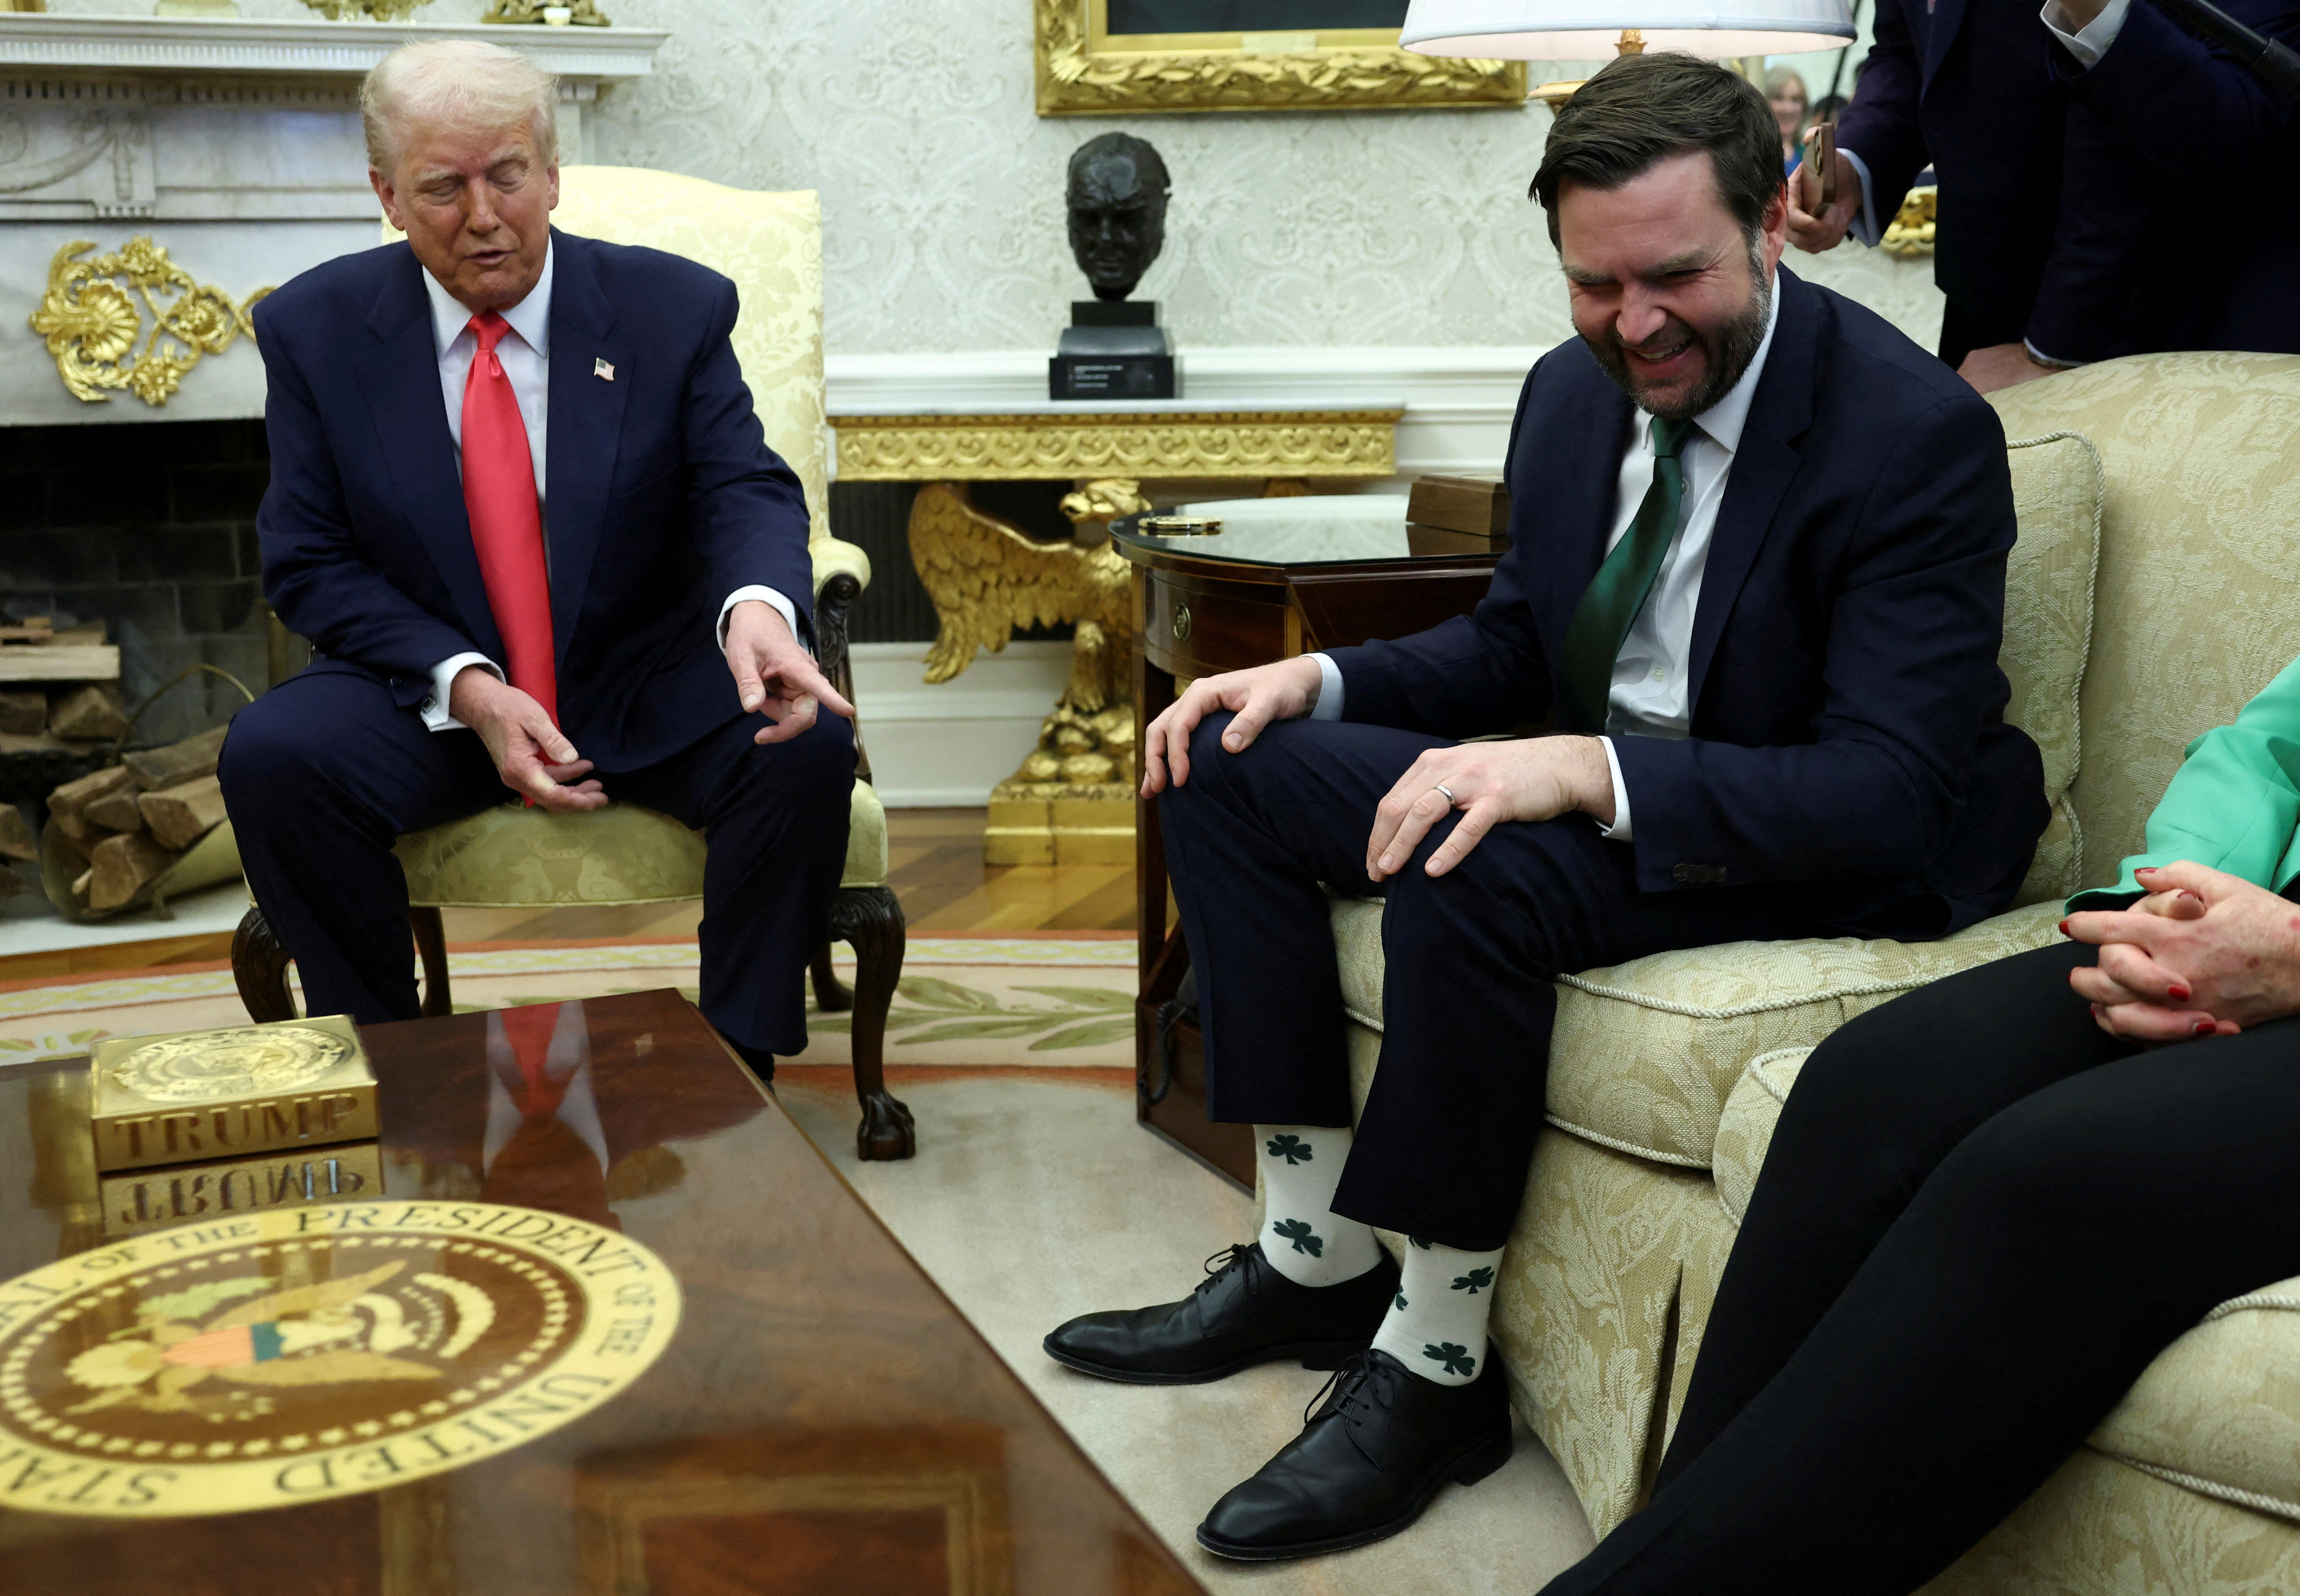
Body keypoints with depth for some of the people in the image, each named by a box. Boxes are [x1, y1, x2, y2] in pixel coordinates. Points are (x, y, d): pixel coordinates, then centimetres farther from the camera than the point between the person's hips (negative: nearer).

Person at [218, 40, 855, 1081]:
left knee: (806, 744, -28)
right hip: (427, 689, 1)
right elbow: (309, 563, -3)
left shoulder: (674, 309, -3)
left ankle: (737, 1067, -12)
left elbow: (747, 490, -9)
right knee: (271, 758, -27)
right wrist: (468, 688, -20)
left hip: (648, 686, 0)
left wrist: (756, 603, -36)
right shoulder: (314, 329, -1)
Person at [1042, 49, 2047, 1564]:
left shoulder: (1919, 431, -20)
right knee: (1230, 767, -2)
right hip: (1597, 786, 8)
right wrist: (1319, 680, -4)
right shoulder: (1574, 392, 3)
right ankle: (1315, 1258, 1)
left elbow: (1892, 793, -27)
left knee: (1470, 874, -35)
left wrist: (1592, 771, -39)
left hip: (1822, 846, -8)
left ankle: (1436, 1366, -15)